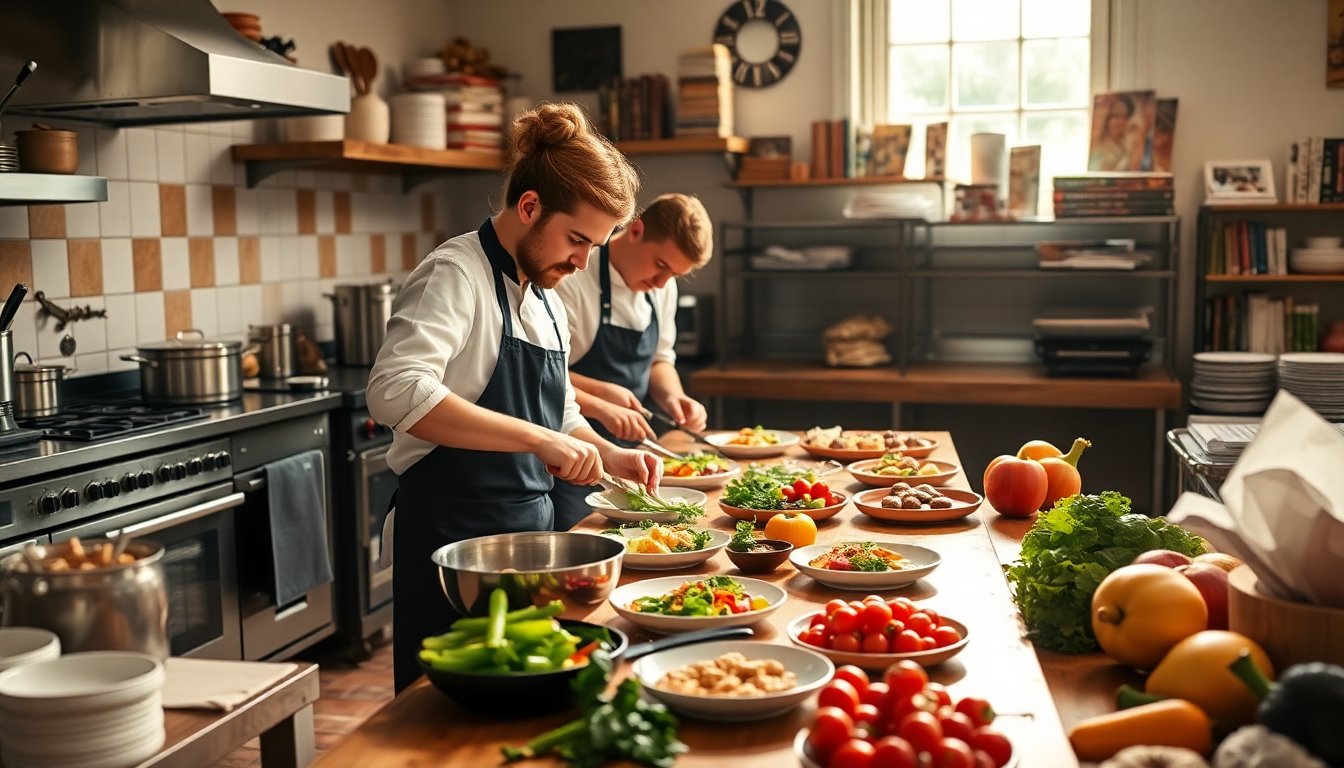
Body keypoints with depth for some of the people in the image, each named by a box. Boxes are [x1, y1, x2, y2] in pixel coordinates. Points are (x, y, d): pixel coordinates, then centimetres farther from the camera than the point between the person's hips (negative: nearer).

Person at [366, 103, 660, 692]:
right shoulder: (455, 275, -14)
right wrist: (537, 439, -33)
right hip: (452, 530, -8)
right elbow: (397, 391, -31)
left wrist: (608, 455, 7)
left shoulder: (547, 301, 15)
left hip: (528, 528, 9)